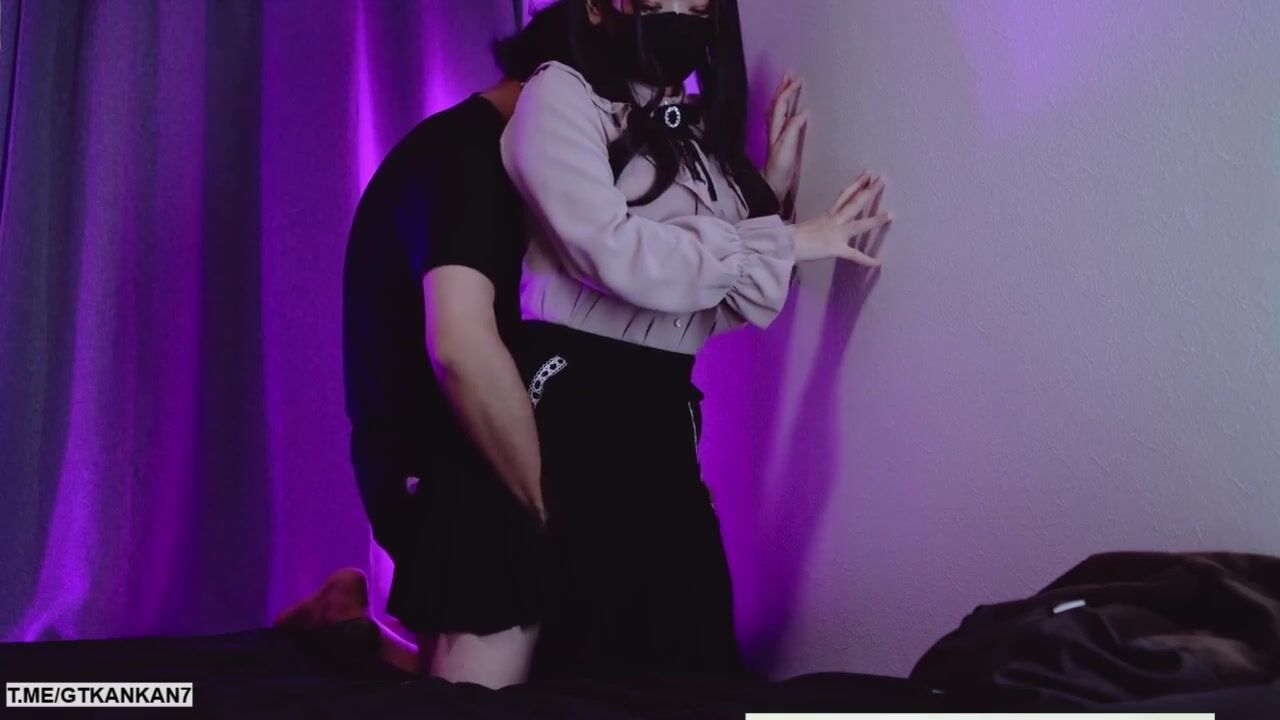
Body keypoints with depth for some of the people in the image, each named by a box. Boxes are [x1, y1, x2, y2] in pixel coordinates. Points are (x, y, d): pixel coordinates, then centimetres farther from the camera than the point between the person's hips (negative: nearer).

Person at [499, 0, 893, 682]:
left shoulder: (694, 129, 15)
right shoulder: (560, 95, -4)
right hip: (575, 400, -6)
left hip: (663, 404, 7)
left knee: (692, 639, 7)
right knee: (595, 649, -1)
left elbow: (716, 297, 15)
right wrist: (784, 242, -11)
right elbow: (617, 255, -18)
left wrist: (773, 190, 7)